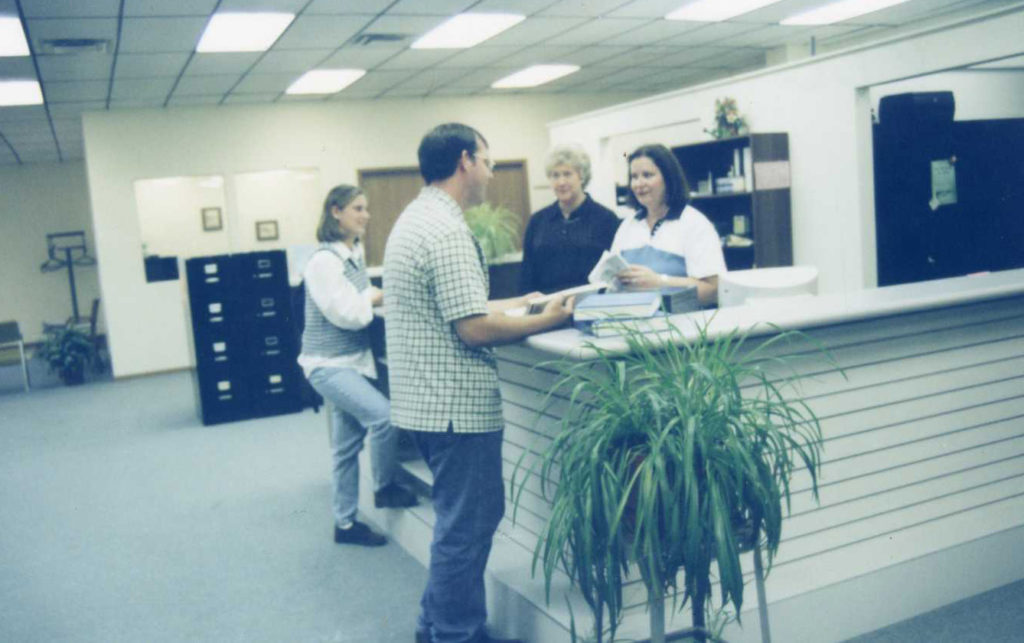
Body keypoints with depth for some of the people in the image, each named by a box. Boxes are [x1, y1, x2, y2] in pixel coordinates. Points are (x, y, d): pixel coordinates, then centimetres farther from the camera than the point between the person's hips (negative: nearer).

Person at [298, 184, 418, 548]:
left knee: (347, 446, 12)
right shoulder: (324, 261, -16)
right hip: (329, 364, -8)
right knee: (383, 416, -21)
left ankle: (345, 524, 21)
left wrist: (379, 297, -3)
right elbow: (346, 313, -19)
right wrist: (378, 296, -5)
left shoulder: (355, 255, 10)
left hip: (354, 360, 8)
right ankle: (384, 489, 3)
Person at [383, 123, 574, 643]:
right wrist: (546, 321, -11)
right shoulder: (446, 229, -19)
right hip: (456, 405, -10)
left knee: (461, 521, 22)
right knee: (467, 527, 3)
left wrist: (516, 303, 18)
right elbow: (474, 328, -23)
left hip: (427, 399, 10)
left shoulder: (414, 219, 13)